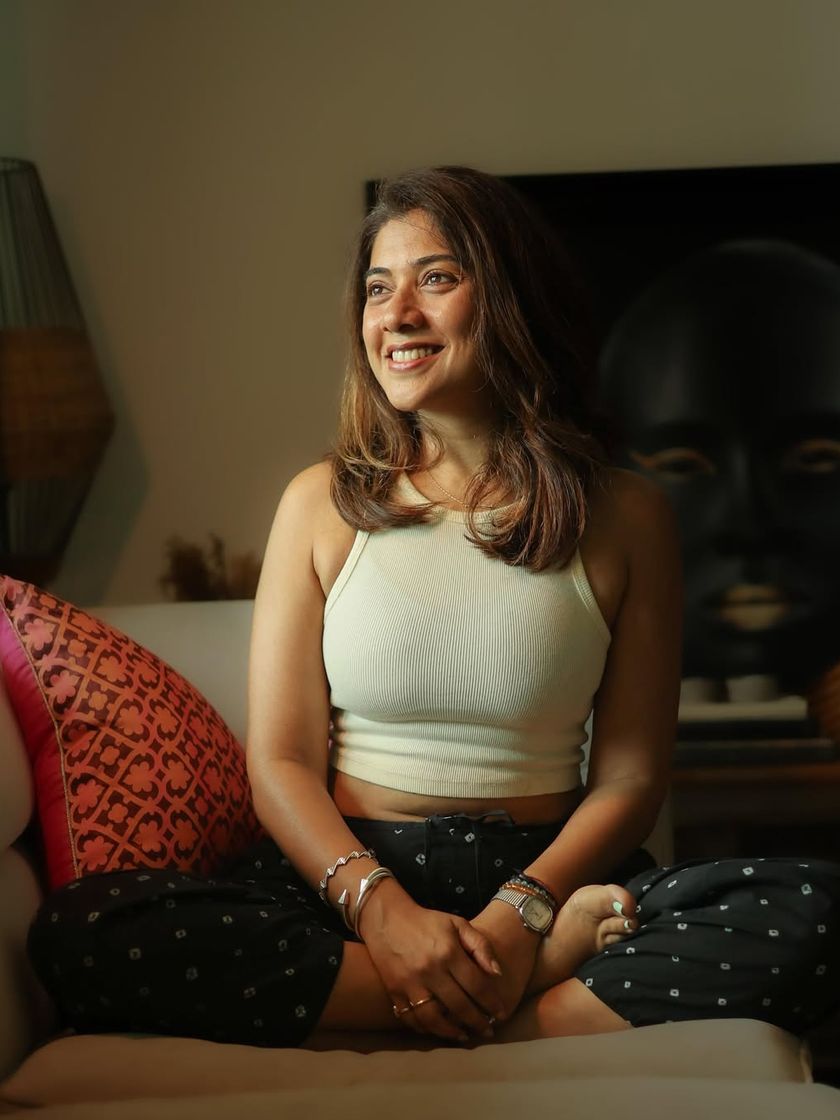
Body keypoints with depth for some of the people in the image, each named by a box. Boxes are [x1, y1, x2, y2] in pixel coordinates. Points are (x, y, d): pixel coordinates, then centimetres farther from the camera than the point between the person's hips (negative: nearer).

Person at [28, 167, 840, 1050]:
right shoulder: (323, 505, 6)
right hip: (346, 871, 2)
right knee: (79, 928, -28)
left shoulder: (623, 517, 4)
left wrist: (521, 913, -18)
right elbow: (281, 763, 0)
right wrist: (381, 909, -18)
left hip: (542, 873, -1)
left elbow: (629, 778, 1)